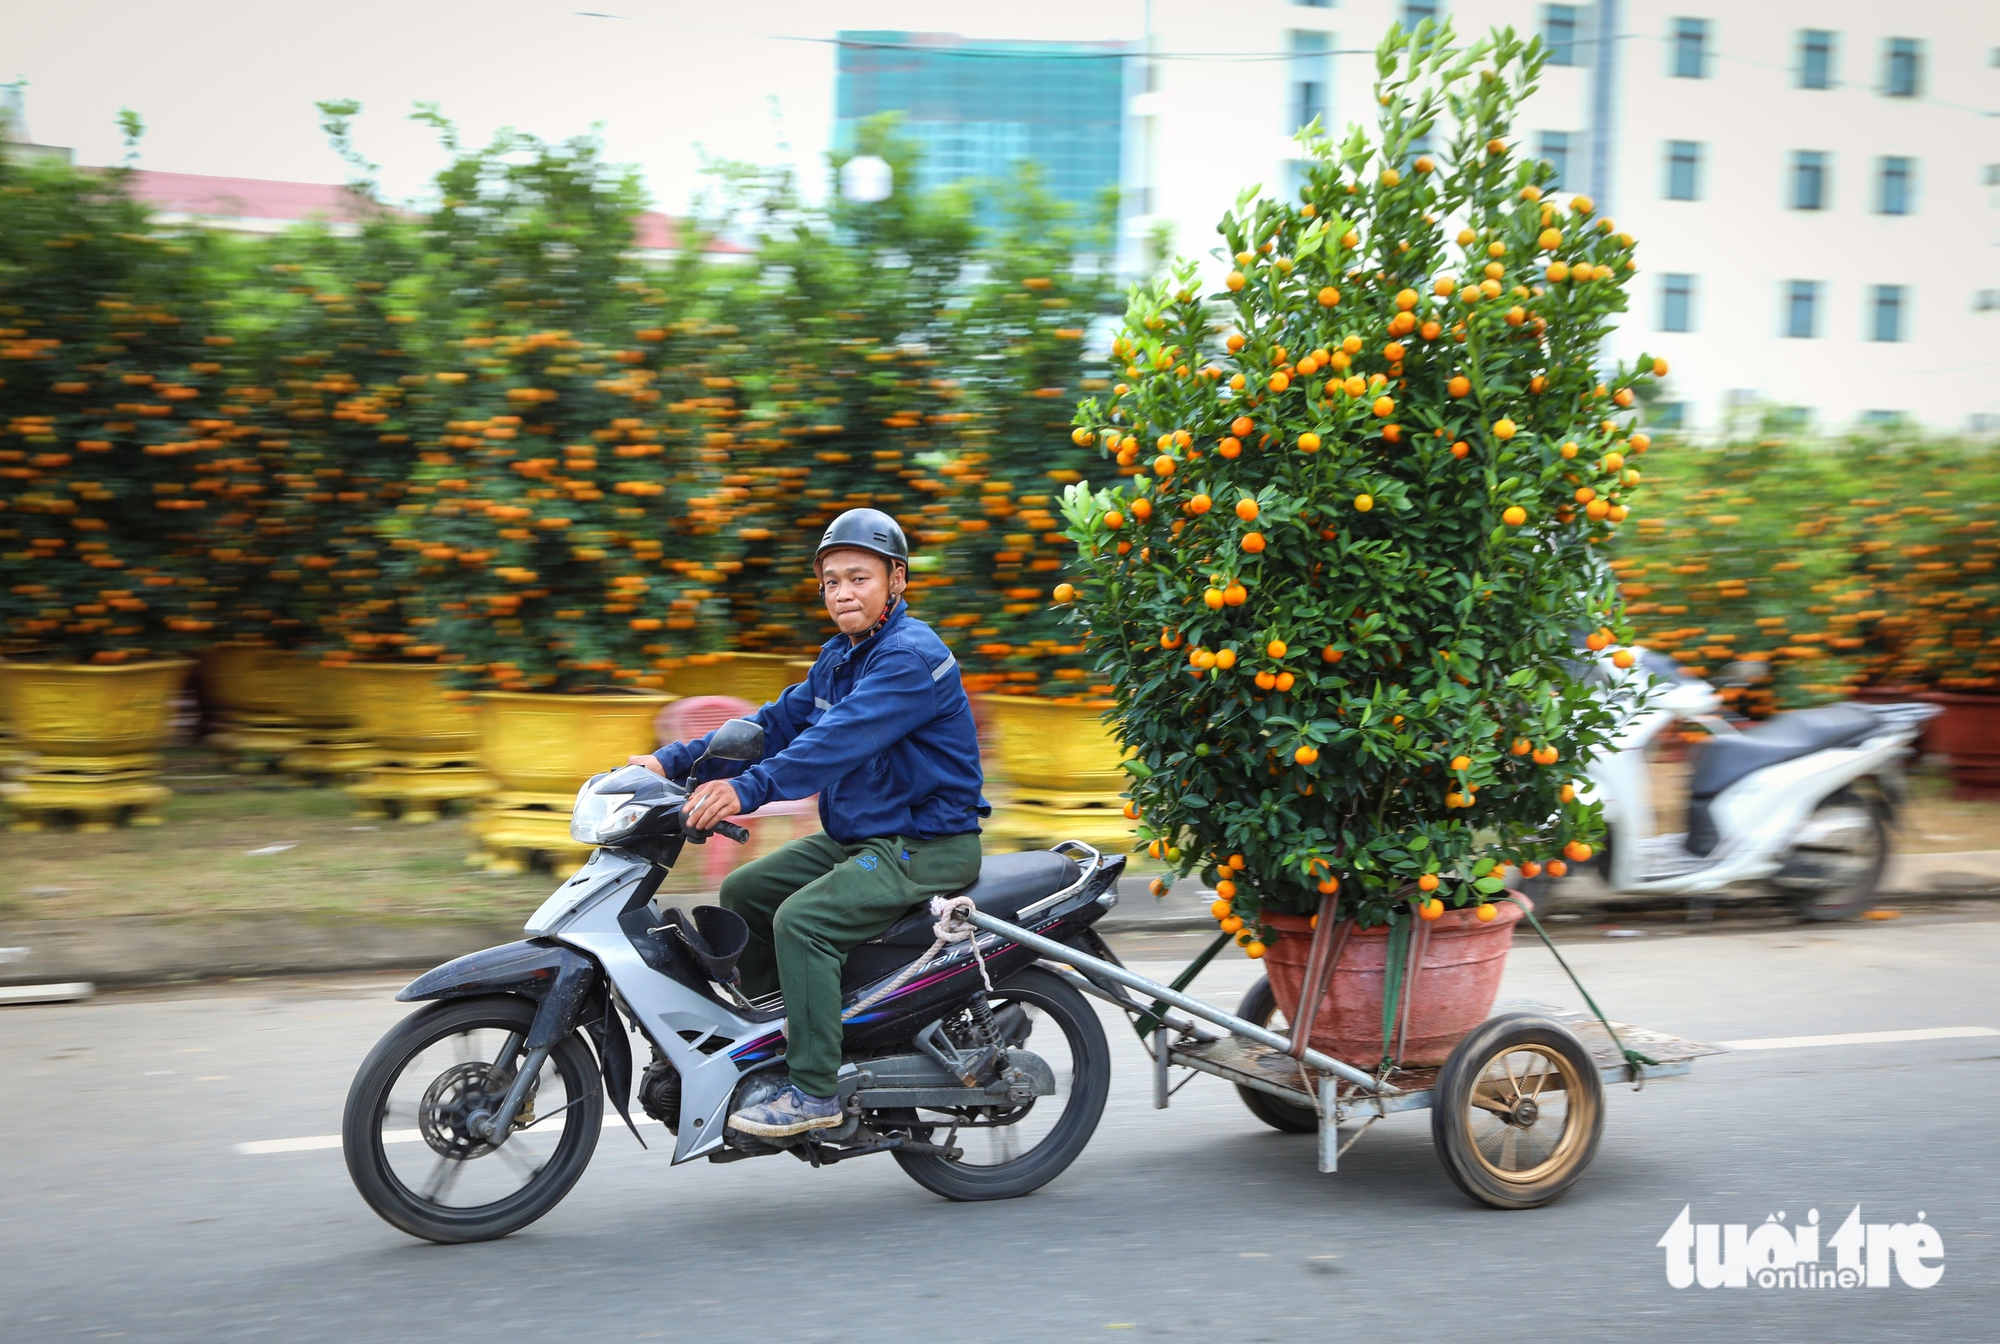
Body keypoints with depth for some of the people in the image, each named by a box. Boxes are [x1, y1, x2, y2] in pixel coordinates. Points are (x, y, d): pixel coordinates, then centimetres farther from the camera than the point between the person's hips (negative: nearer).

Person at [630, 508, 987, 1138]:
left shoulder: (912, 656, -18)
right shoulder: (840, 655, 13)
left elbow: (841, 738, -31)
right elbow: (778, 723, 11)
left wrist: (748, 789, -39)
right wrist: (674, 761, 2)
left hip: (924, 844, -10)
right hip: (855, 838, 10)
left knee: (801, 919, -26)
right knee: (743, 892, 10)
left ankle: (815, 1091, -20)